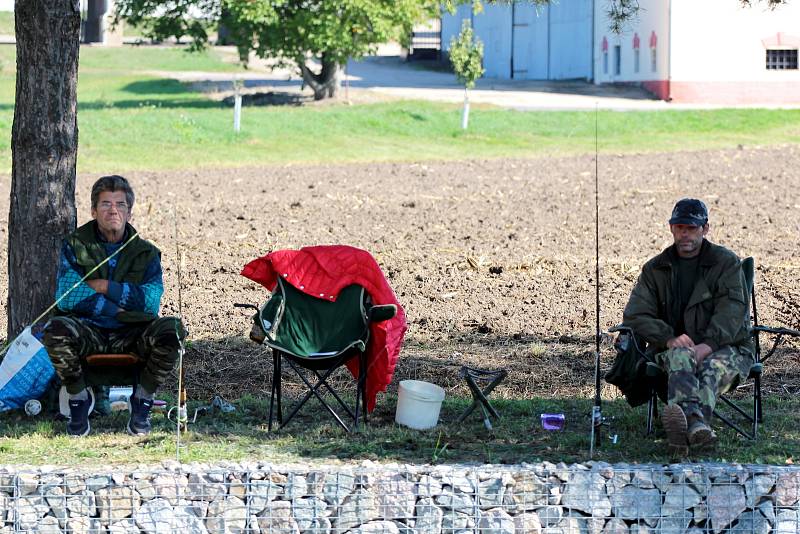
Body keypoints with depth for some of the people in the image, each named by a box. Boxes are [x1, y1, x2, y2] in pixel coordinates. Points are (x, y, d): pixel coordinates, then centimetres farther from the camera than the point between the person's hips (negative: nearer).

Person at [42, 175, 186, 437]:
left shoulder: (146, 253, 7)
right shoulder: (75, 245, 4)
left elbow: (151, 301, -8)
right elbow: (66, 297, -11)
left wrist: (105, 287, -12)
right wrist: (117, 309, -13)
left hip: (131, 336, 1)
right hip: (88, 332, -1)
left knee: (171, 329, -29)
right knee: (56, 330, -34)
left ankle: (142, 400, -7)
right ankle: (79, 397, -8)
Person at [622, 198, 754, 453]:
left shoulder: (727, 262, 8)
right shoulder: (655, 269, 15)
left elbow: (732, 309, -7)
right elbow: (634, 315, 4)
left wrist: (709, 344, -25)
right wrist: (669, 339, -15)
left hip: (726, 346, -1)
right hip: (678, 345, 1)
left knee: (715, 367, -37)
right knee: (680, 356, -37)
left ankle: (684, 426, -70)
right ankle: (696, 423, -68)